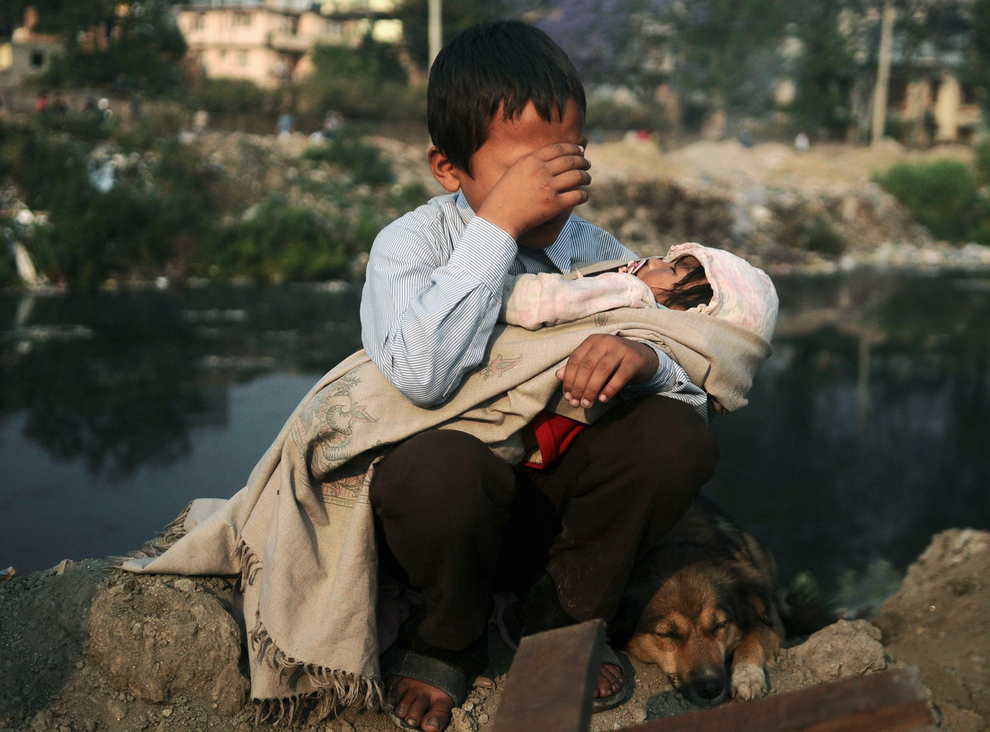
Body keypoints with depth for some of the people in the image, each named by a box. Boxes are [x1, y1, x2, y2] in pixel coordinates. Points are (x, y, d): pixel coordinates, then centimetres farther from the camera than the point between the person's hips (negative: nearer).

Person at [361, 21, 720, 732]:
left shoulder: (596, 252, -2)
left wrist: (645, 358, -31)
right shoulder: (410, 244, -13)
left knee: (677, 435, -21)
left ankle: (564, 624, 4)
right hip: (454, 493, -3)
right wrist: (498, 224, -33)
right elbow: (422, 377, -35)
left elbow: (697, 393, -6)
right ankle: (447, 642, -2)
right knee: (441, 461, -37)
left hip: (554, 492, 4)